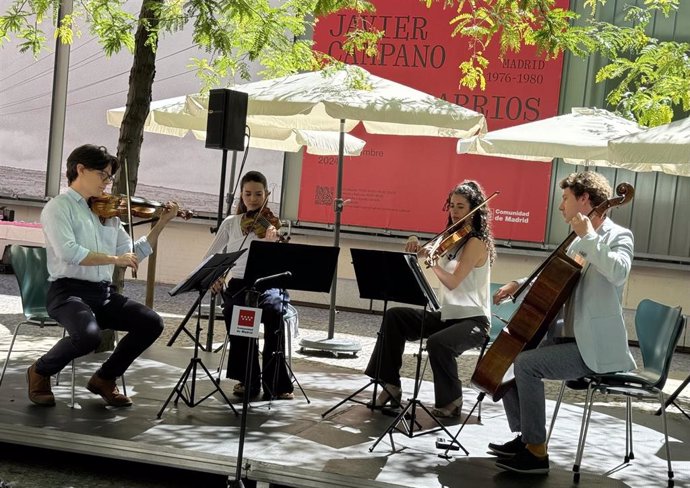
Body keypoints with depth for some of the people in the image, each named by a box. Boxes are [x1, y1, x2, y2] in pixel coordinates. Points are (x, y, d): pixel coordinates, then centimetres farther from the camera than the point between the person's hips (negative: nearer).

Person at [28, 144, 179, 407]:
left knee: (151, 323, -13)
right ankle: (40, 371, -1)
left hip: (104, 292, 6)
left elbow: (133, 255, 17)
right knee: (88, 335, -34)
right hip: (68, 291, -6)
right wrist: (114, 258, -18)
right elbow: (68, 252, -20)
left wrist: (161, 223, 12)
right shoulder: (58, 207, -3)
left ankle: (104, 378, 9)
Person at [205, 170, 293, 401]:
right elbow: (209, 257, 15)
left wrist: (273, 243, -32)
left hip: (267, 285, -1)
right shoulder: (230, 223, 11)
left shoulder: (272, 224, 4)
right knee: (235, 310, -35)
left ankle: (275, 383, -25)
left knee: (274, 310, -37)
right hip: (237, 285, 1)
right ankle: (248, 380, -21)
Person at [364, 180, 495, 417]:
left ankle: (451, 400, -10)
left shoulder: (477, 243, -13)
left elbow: (452, 281, -22)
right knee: (394, 316, -4)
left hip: (473, 320, -8)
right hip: (446, 315, 8)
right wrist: (416, 247, -9)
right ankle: (391, 386, 1)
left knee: (438, 343, -36)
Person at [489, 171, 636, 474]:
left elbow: (618, 272, -34)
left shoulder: (618, 236, -11)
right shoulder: (581, 241, 14)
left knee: (527, 364, -24)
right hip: (569, 335, 9)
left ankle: (536, 452, -12)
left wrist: (589, 236, -26)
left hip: (596, 348, -9)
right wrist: (520, 284, 10)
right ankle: (523, 437, 14)